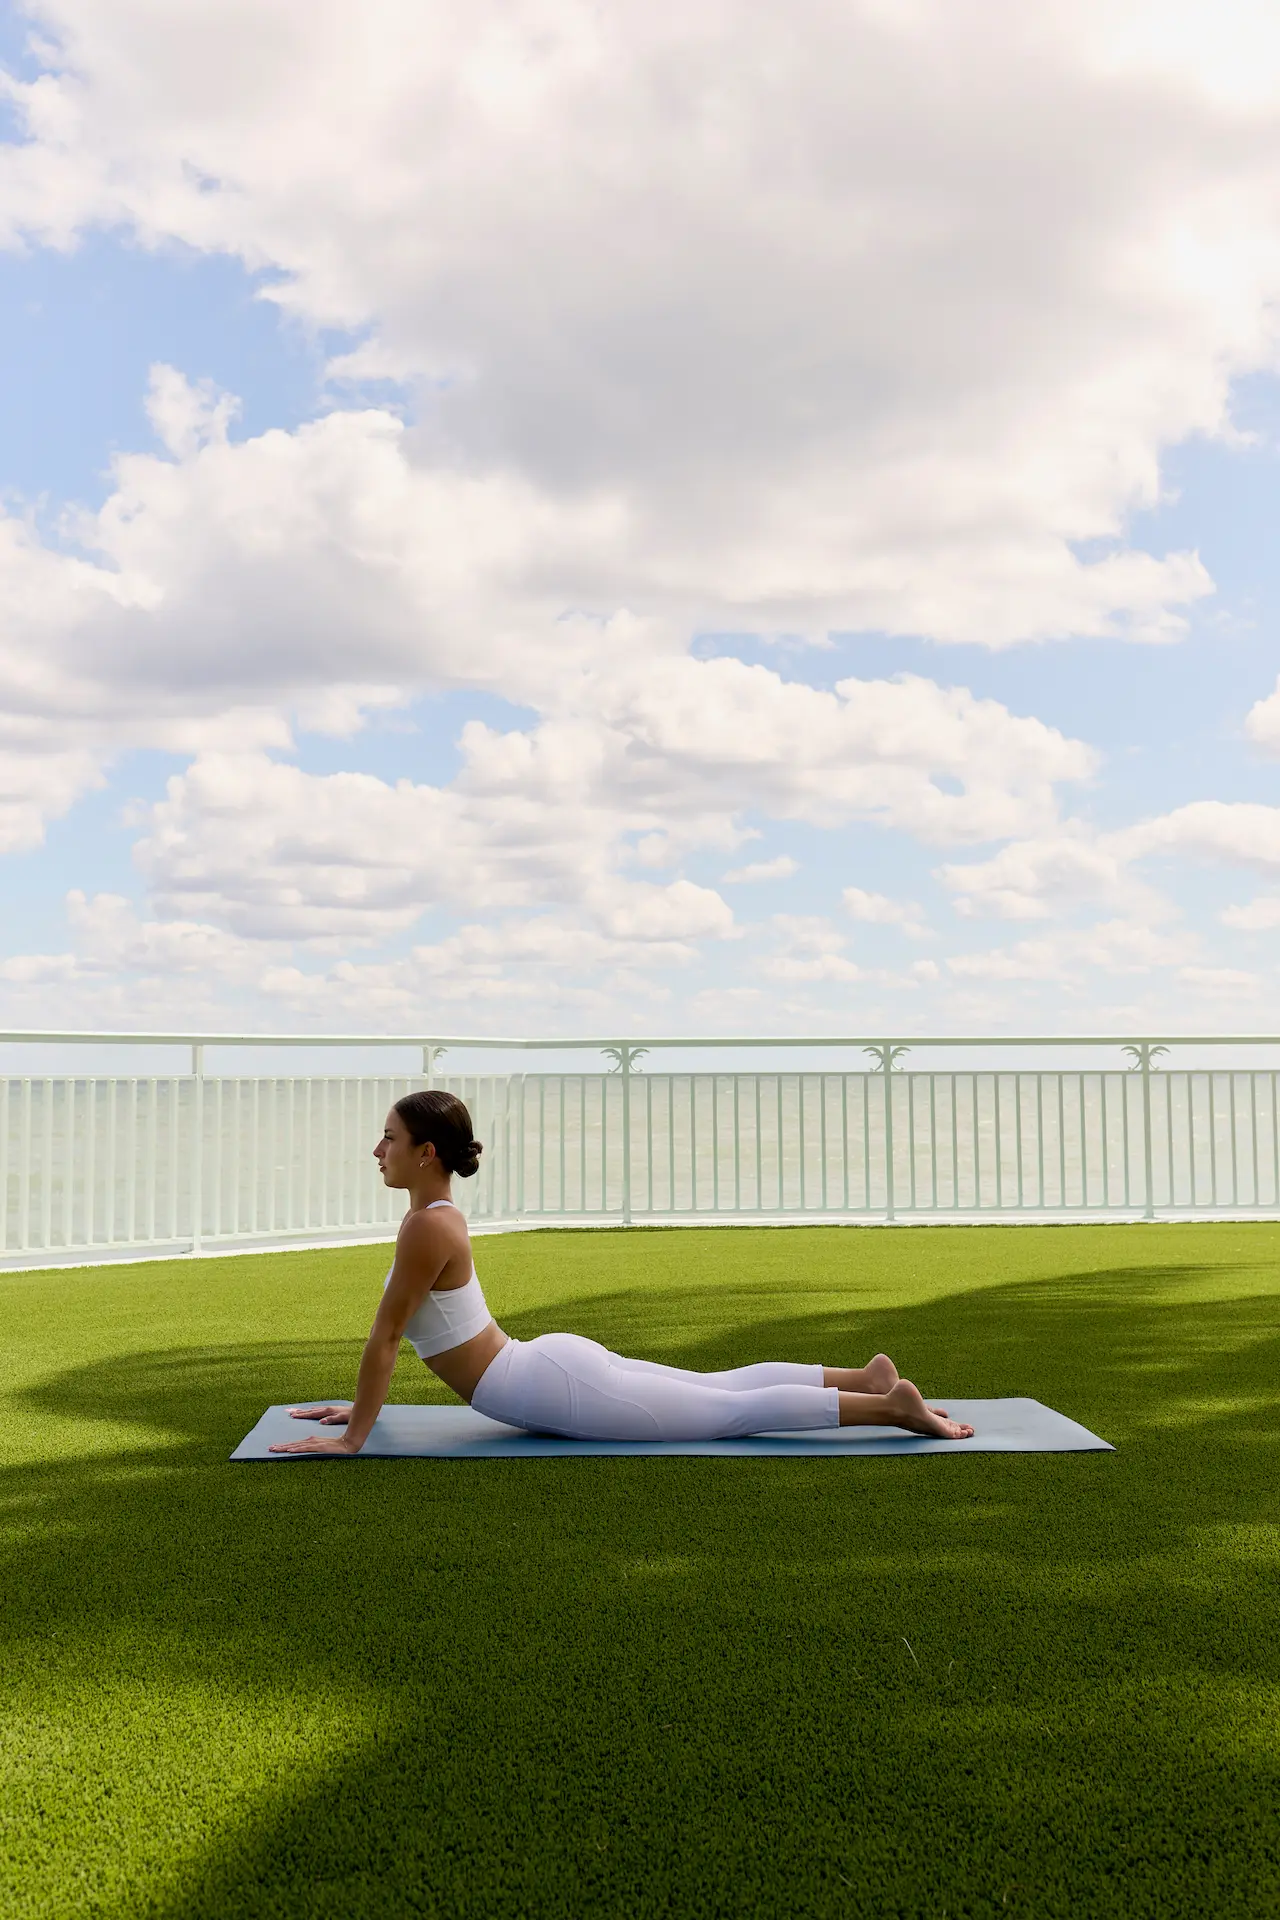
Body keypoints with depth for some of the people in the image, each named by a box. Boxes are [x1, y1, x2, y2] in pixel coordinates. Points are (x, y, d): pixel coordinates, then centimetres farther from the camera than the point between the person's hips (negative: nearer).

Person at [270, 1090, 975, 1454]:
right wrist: (359, 1407, 23)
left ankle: (890, 1406, 3)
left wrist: (352, 1439, -13)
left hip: (559, 1390, -9)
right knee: (723, 1387, 19)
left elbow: (383, 1339, -19)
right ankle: (866, 1378, 25)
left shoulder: (427, 1227, -20)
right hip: (556, 1362, 9)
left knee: (735, 1412, -1)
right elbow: (395, 1341, 21)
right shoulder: (439, 1215, 10)